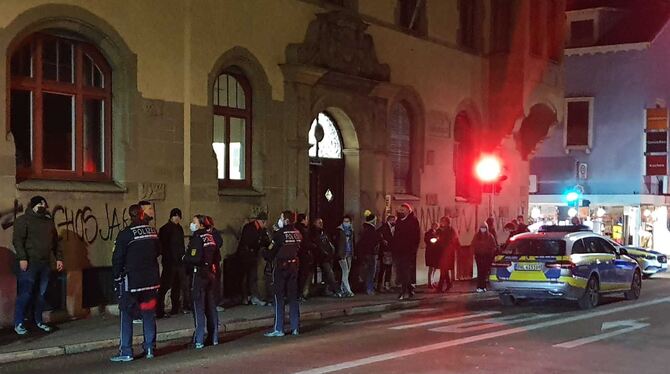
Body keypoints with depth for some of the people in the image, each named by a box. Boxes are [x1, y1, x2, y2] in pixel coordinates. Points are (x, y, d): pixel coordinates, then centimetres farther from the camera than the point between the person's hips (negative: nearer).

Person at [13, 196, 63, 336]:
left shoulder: (49, 221, 17)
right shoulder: (24, 220, -1)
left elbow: (55, 241, 21)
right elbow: (17, 240, -9)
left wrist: (59, 258, 13)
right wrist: (22, 258, -18)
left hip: (45, 264, 6)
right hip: (29, 263, -6)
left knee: (41, 294, 9)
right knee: (25, 294, -6)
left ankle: (38, 321, 19)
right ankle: (18, 324, 1)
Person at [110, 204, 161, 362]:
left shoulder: (125, 234, -12)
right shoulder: (153, 231, 3)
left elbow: (117, 259, -11)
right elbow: (158, 252, 14)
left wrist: (117, 278, -2)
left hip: (131, 281, -5)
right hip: (151, 279, 5)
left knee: (126, 315, 1)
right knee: (149, 314, 12)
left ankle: (126, 352, 0)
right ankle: (150, 348, 15)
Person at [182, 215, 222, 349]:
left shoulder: (197, 237, -13)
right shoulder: (212, 236, 7)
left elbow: (195, 258, -21)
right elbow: (218, 257, 9)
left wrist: (185, 258, -4)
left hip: (200, 273, -7)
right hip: (212, 273, 7)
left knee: (199, 307, -3)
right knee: (211, 306, 12)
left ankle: (199, 341, -3)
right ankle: (214, 338, 16)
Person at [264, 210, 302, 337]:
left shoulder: (280, 234, -13)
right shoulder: (298, 234, 5)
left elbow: (271, 251, -11)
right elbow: (298, 249, 8)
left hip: (281, 266, -6)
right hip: (294, 265, 6)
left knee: (279, 297, 0)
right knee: (293, 297, 10)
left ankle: (278, 329, -1)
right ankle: (295, 328, 12)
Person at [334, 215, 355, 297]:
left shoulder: (351, 230, 13)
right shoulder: (339, 231, -3)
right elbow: (336, 243, -6)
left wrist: (353, 253, 11)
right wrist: (338, 253, -13)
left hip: (349, 254, 6)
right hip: (342, 254, -6)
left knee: (347, 272, 7)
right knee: (345, 271, -12)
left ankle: (342, 289, 16)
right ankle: (348, 290, -15)